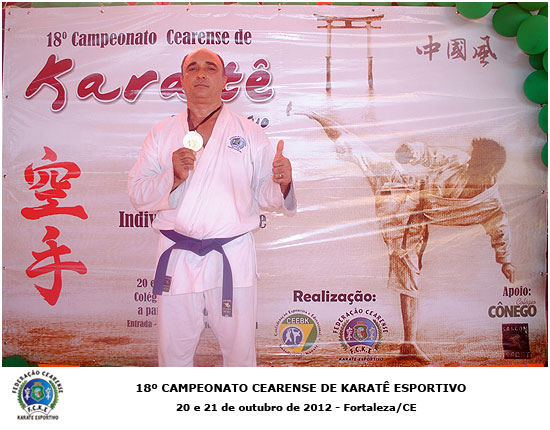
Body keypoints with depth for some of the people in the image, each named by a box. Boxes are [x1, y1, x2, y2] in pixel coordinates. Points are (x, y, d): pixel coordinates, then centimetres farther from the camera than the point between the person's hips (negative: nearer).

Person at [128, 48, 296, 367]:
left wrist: (281, 184, -20)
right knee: (173, 349, 12)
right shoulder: (162, 134, 8)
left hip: (233, 256, -1)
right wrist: (173, 177, -15)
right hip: (178, 257, 1)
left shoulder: (249, 133, 6)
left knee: (239, 347, 9)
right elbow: (137, 193, 3)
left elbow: (263, 194, 2)